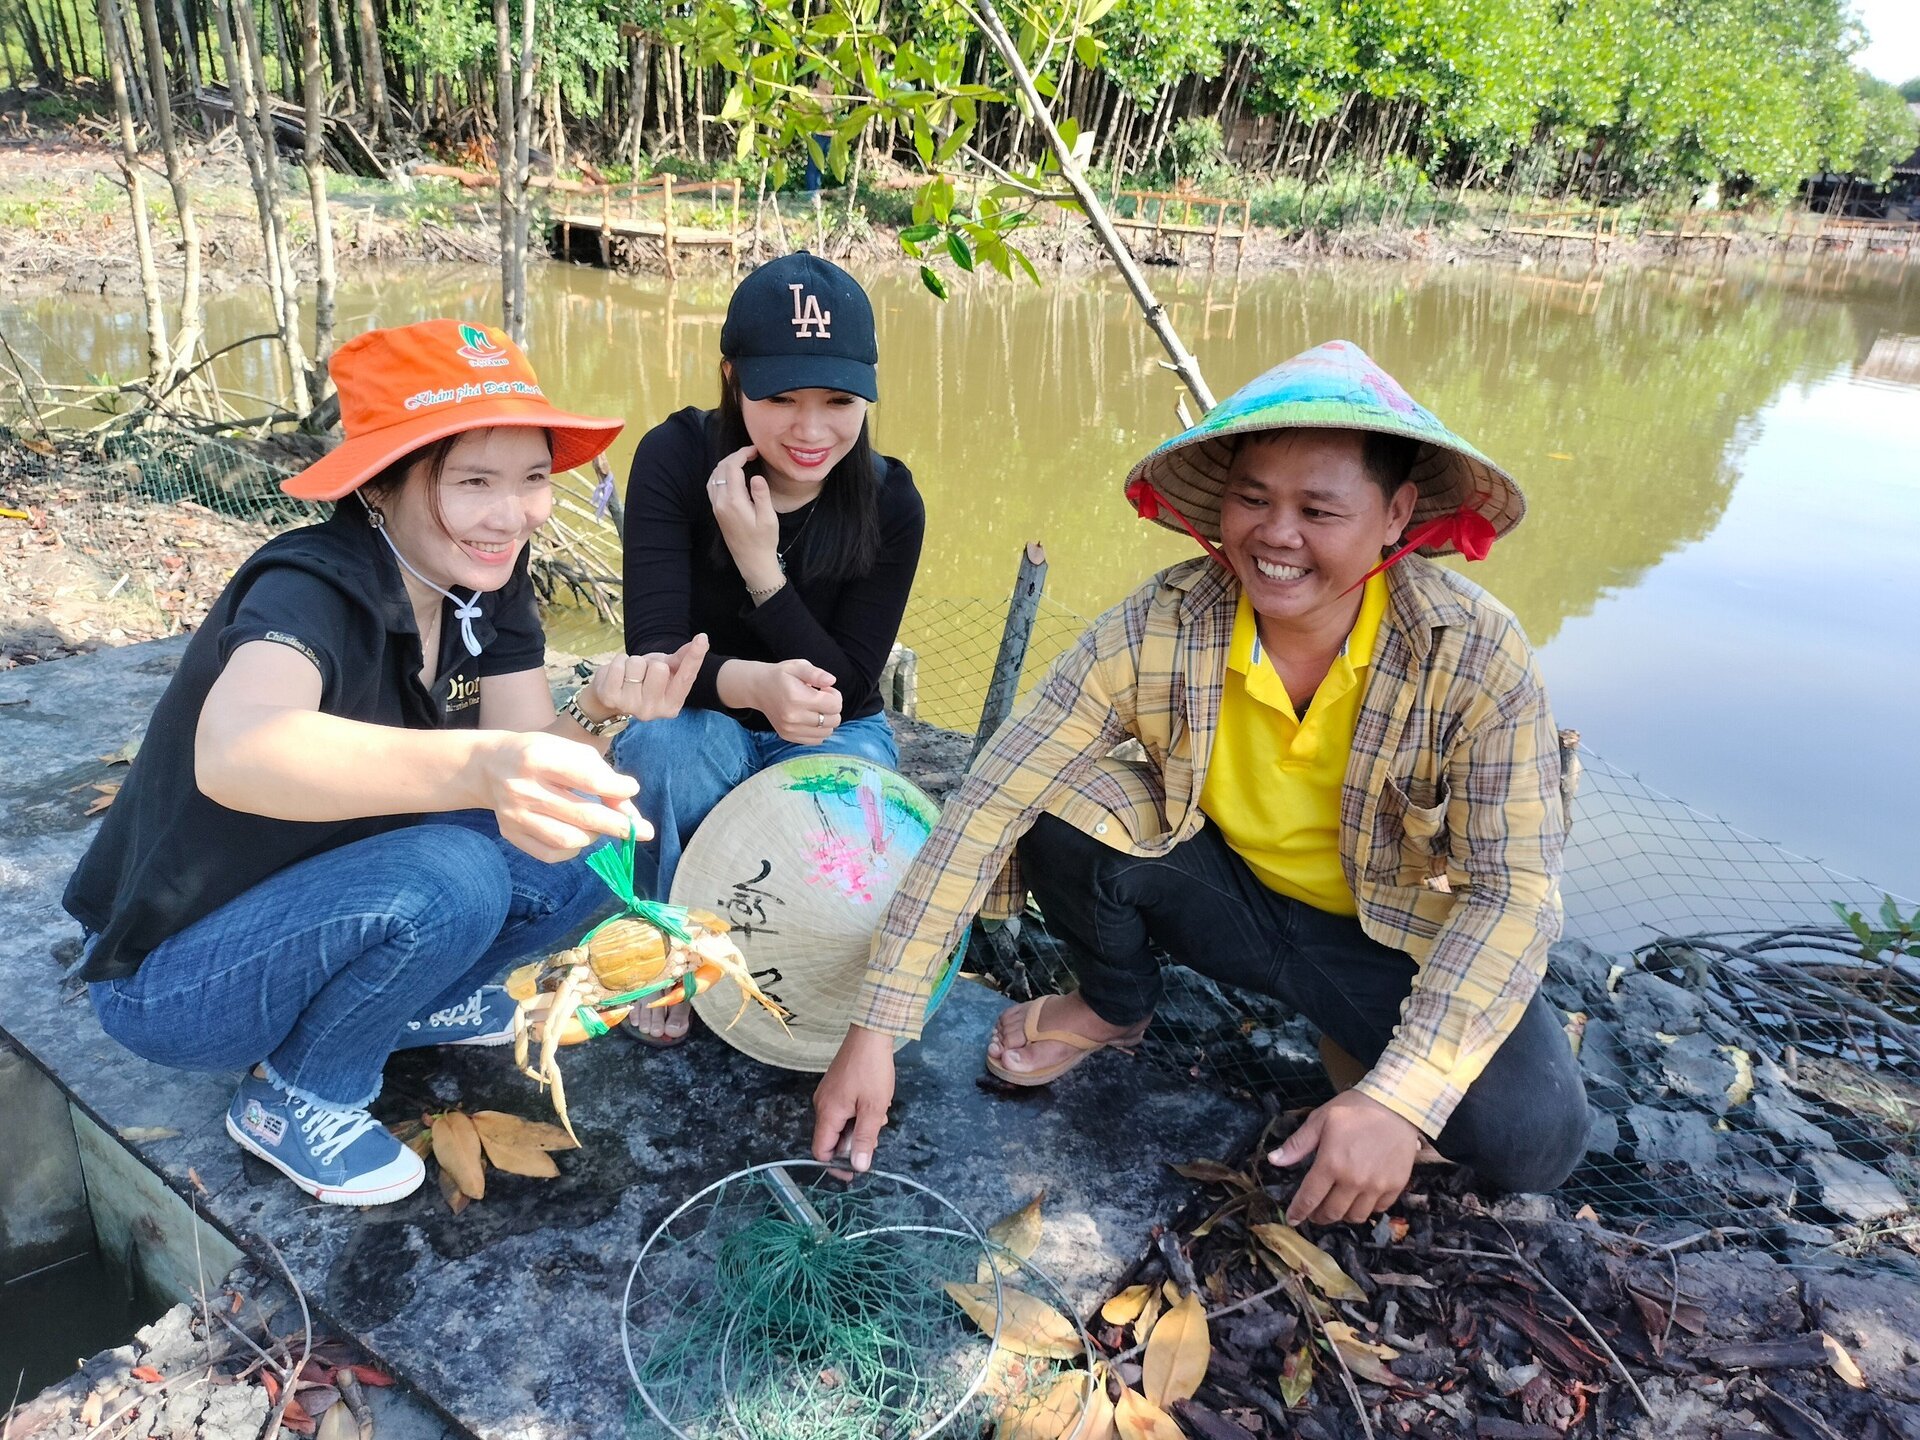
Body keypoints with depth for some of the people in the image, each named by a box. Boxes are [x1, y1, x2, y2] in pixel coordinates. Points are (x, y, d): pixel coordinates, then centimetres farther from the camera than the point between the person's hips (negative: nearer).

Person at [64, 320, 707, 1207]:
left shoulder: (487, 580, -8)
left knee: (584, 853, -11)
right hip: (173, 978, -6)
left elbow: (534, 753, -11)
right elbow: (233, 752, -51)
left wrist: (601, 713, -32)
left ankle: (410, 1000, 11)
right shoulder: (312, 588, -29)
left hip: (322, 912, 6)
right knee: (452, 875, -32)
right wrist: (475, 766, -67)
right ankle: (294, 1099, -6)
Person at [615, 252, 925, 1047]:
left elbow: (844, 686, -16)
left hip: (829, 737, 1)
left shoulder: (890, 503, -16)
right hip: (707, 730, 0)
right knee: (665, 742, -34)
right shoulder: (676, 459, -19)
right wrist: (754, 684, -50)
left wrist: (759, 561, -30)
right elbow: (654, 649, -27)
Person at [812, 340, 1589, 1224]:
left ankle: (1359, 1051, 7)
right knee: (1058, 802, -24)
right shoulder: (1158, 629, -22)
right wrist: (874, 1032, -28)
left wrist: (1399, 1099, -37)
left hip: (1396, 933, -1)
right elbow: (988, 801, -25)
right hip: (1232, 899, 2)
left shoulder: (1476, 655, -23)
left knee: (1532, 1138, -27)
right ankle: (1114, 1009, 6)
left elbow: (1515, 888, -23)